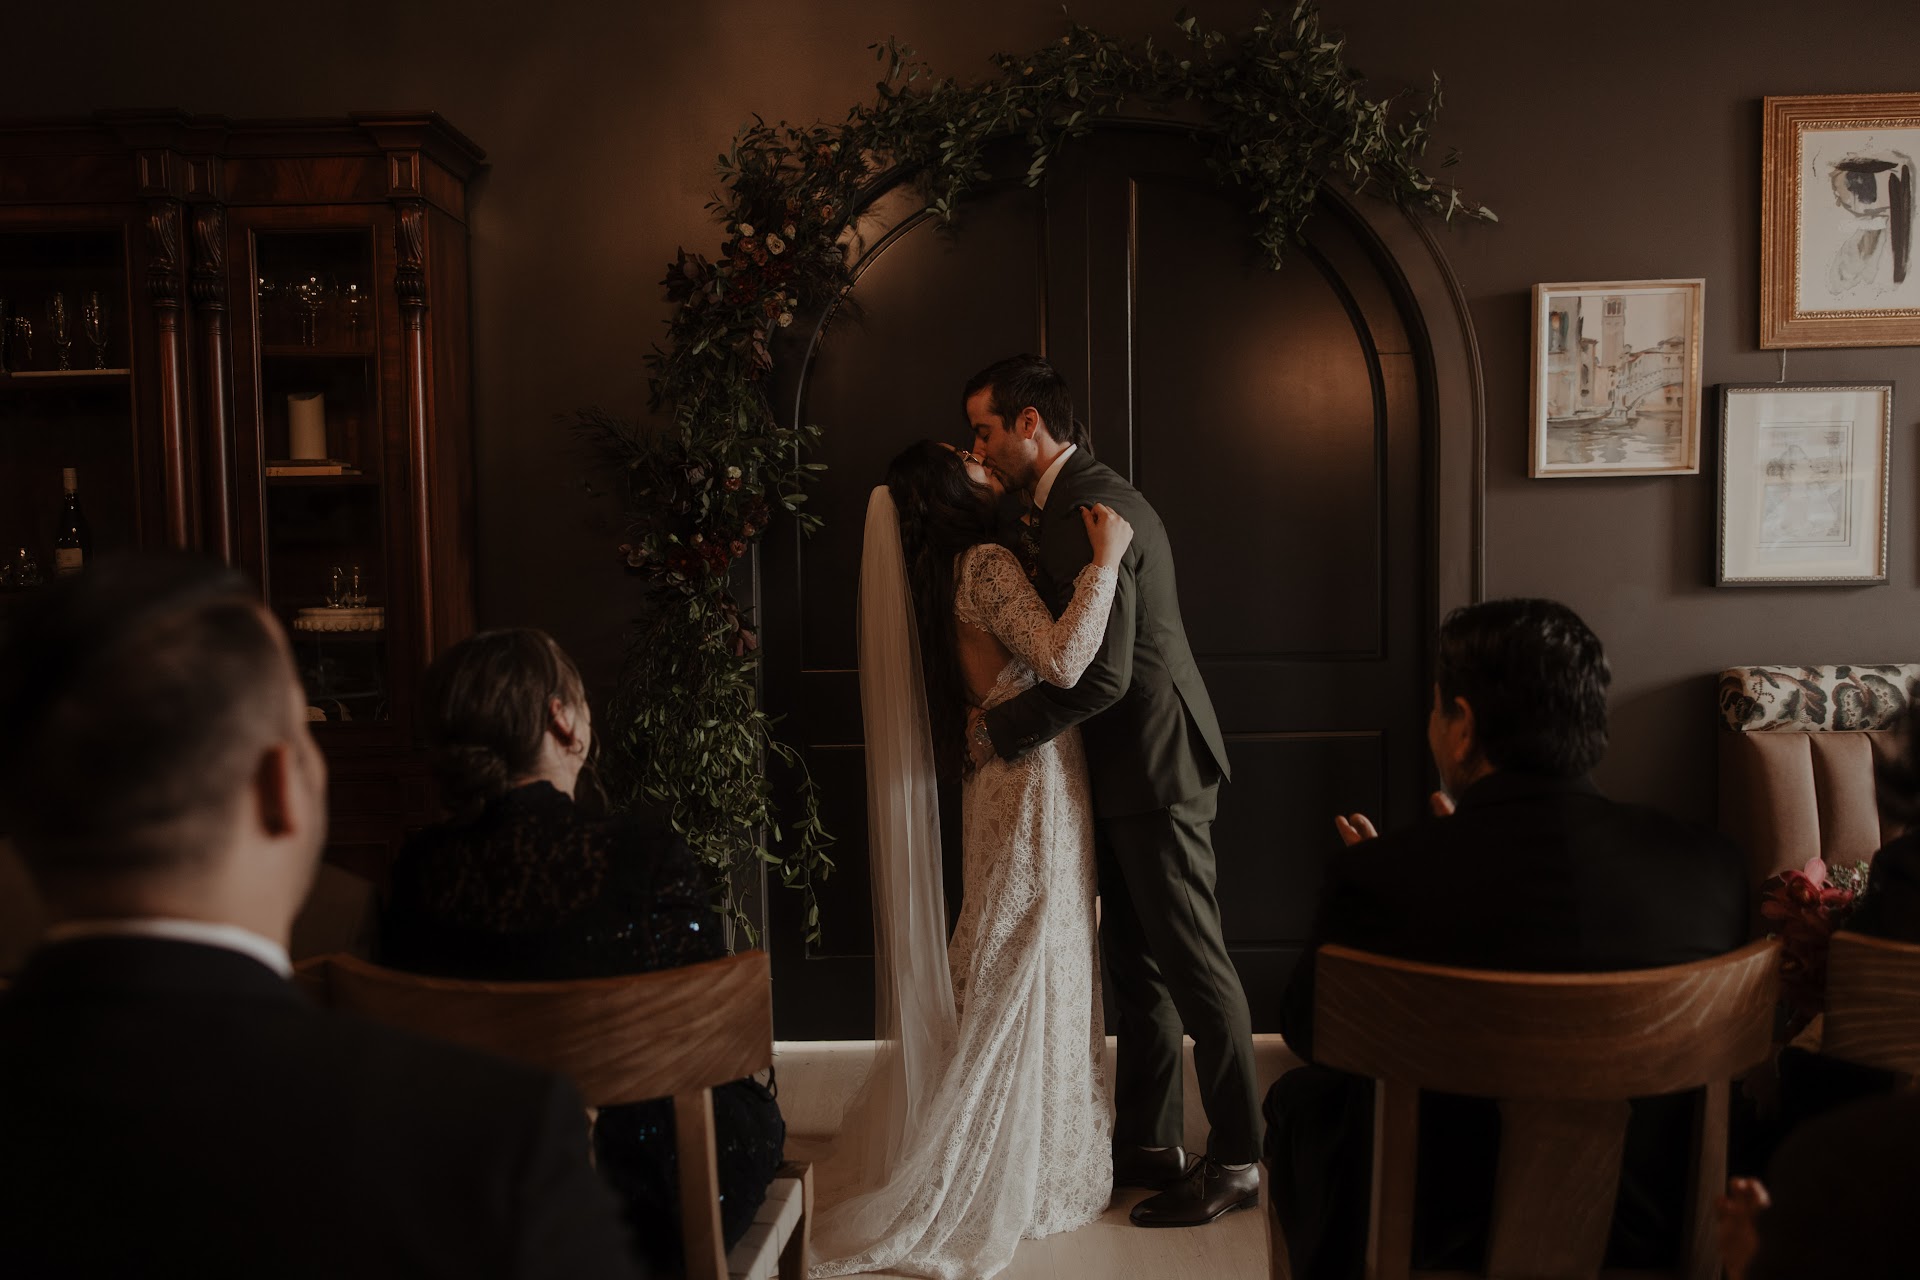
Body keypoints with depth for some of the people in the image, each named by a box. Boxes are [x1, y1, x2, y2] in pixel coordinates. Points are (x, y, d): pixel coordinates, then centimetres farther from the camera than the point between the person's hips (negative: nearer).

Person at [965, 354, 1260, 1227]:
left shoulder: (1087, 512, -19)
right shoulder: (1086, 497, 14)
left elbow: (1101, 673, -25)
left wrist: (999, 731, -15)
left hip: (1154, 770, -11)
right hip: (1129, 770, 11)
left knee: (1193, 966, 0)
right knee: (1134, 961, 16)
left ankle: (1234, 1162, 12)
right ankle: (1146, 1144, 28)